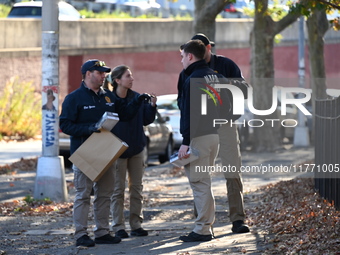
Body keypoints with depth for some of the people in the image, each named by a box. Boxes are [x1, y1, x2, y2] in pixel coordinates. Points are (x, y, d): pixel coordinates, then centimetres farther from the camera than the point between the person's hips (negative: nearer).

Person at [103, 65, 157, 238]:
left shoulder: (137, 98, 3)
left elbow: (146, 120, 8)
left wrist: (152, 106, -8)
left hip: (136, 149, 5)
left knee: (136, 188, 9)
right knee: (118, 190, 0)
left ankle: (136, 224, 16)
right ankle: (118, 227, 5)